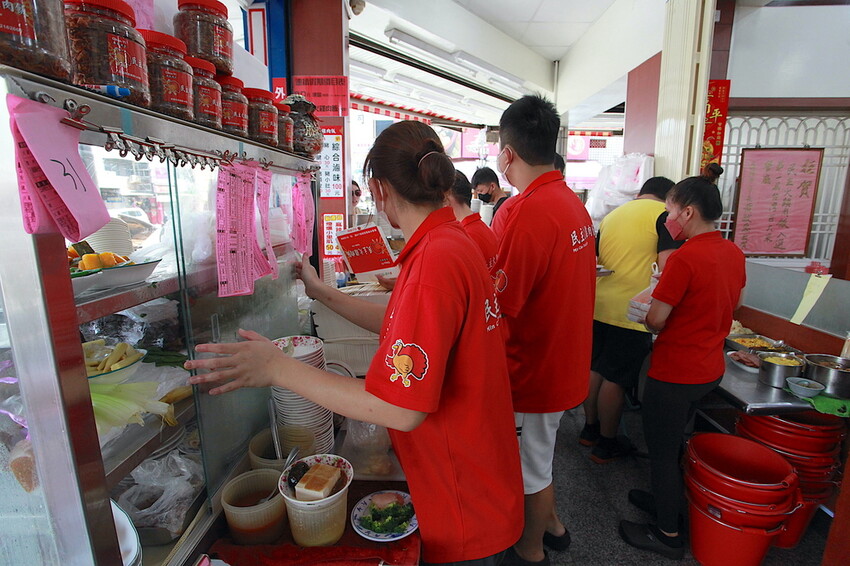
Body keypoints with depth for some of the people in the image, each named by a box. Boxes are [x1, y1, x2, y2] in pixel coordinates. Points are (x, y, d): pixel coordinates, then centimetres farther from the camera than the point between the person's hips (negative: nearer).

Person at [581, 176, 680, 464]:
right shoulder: (664, 215, -4)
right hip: (629, 311, -6)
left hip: (599, 305, 6)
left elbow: (593, 260, 19)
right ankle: (606, 444, 21)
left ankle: (590, 429, 34)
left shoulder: (612, 215, 14)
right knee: (616, 380, 5)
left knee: (595, 369, 18)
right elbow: (667, 266, -15)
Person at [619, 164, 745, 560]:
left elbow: (654, 321, -21)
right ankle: (666, 500, 46)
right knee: (674, 441, 26)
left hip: (674, 374, -8)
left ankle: (668, 535, 27)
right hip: (710, 370, 9)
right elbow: (734, 303, 18)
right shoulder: (734, 253, 2)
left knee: (661, 450, 10)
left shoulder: (684, 258, -24)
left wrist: (655, 297, -1)